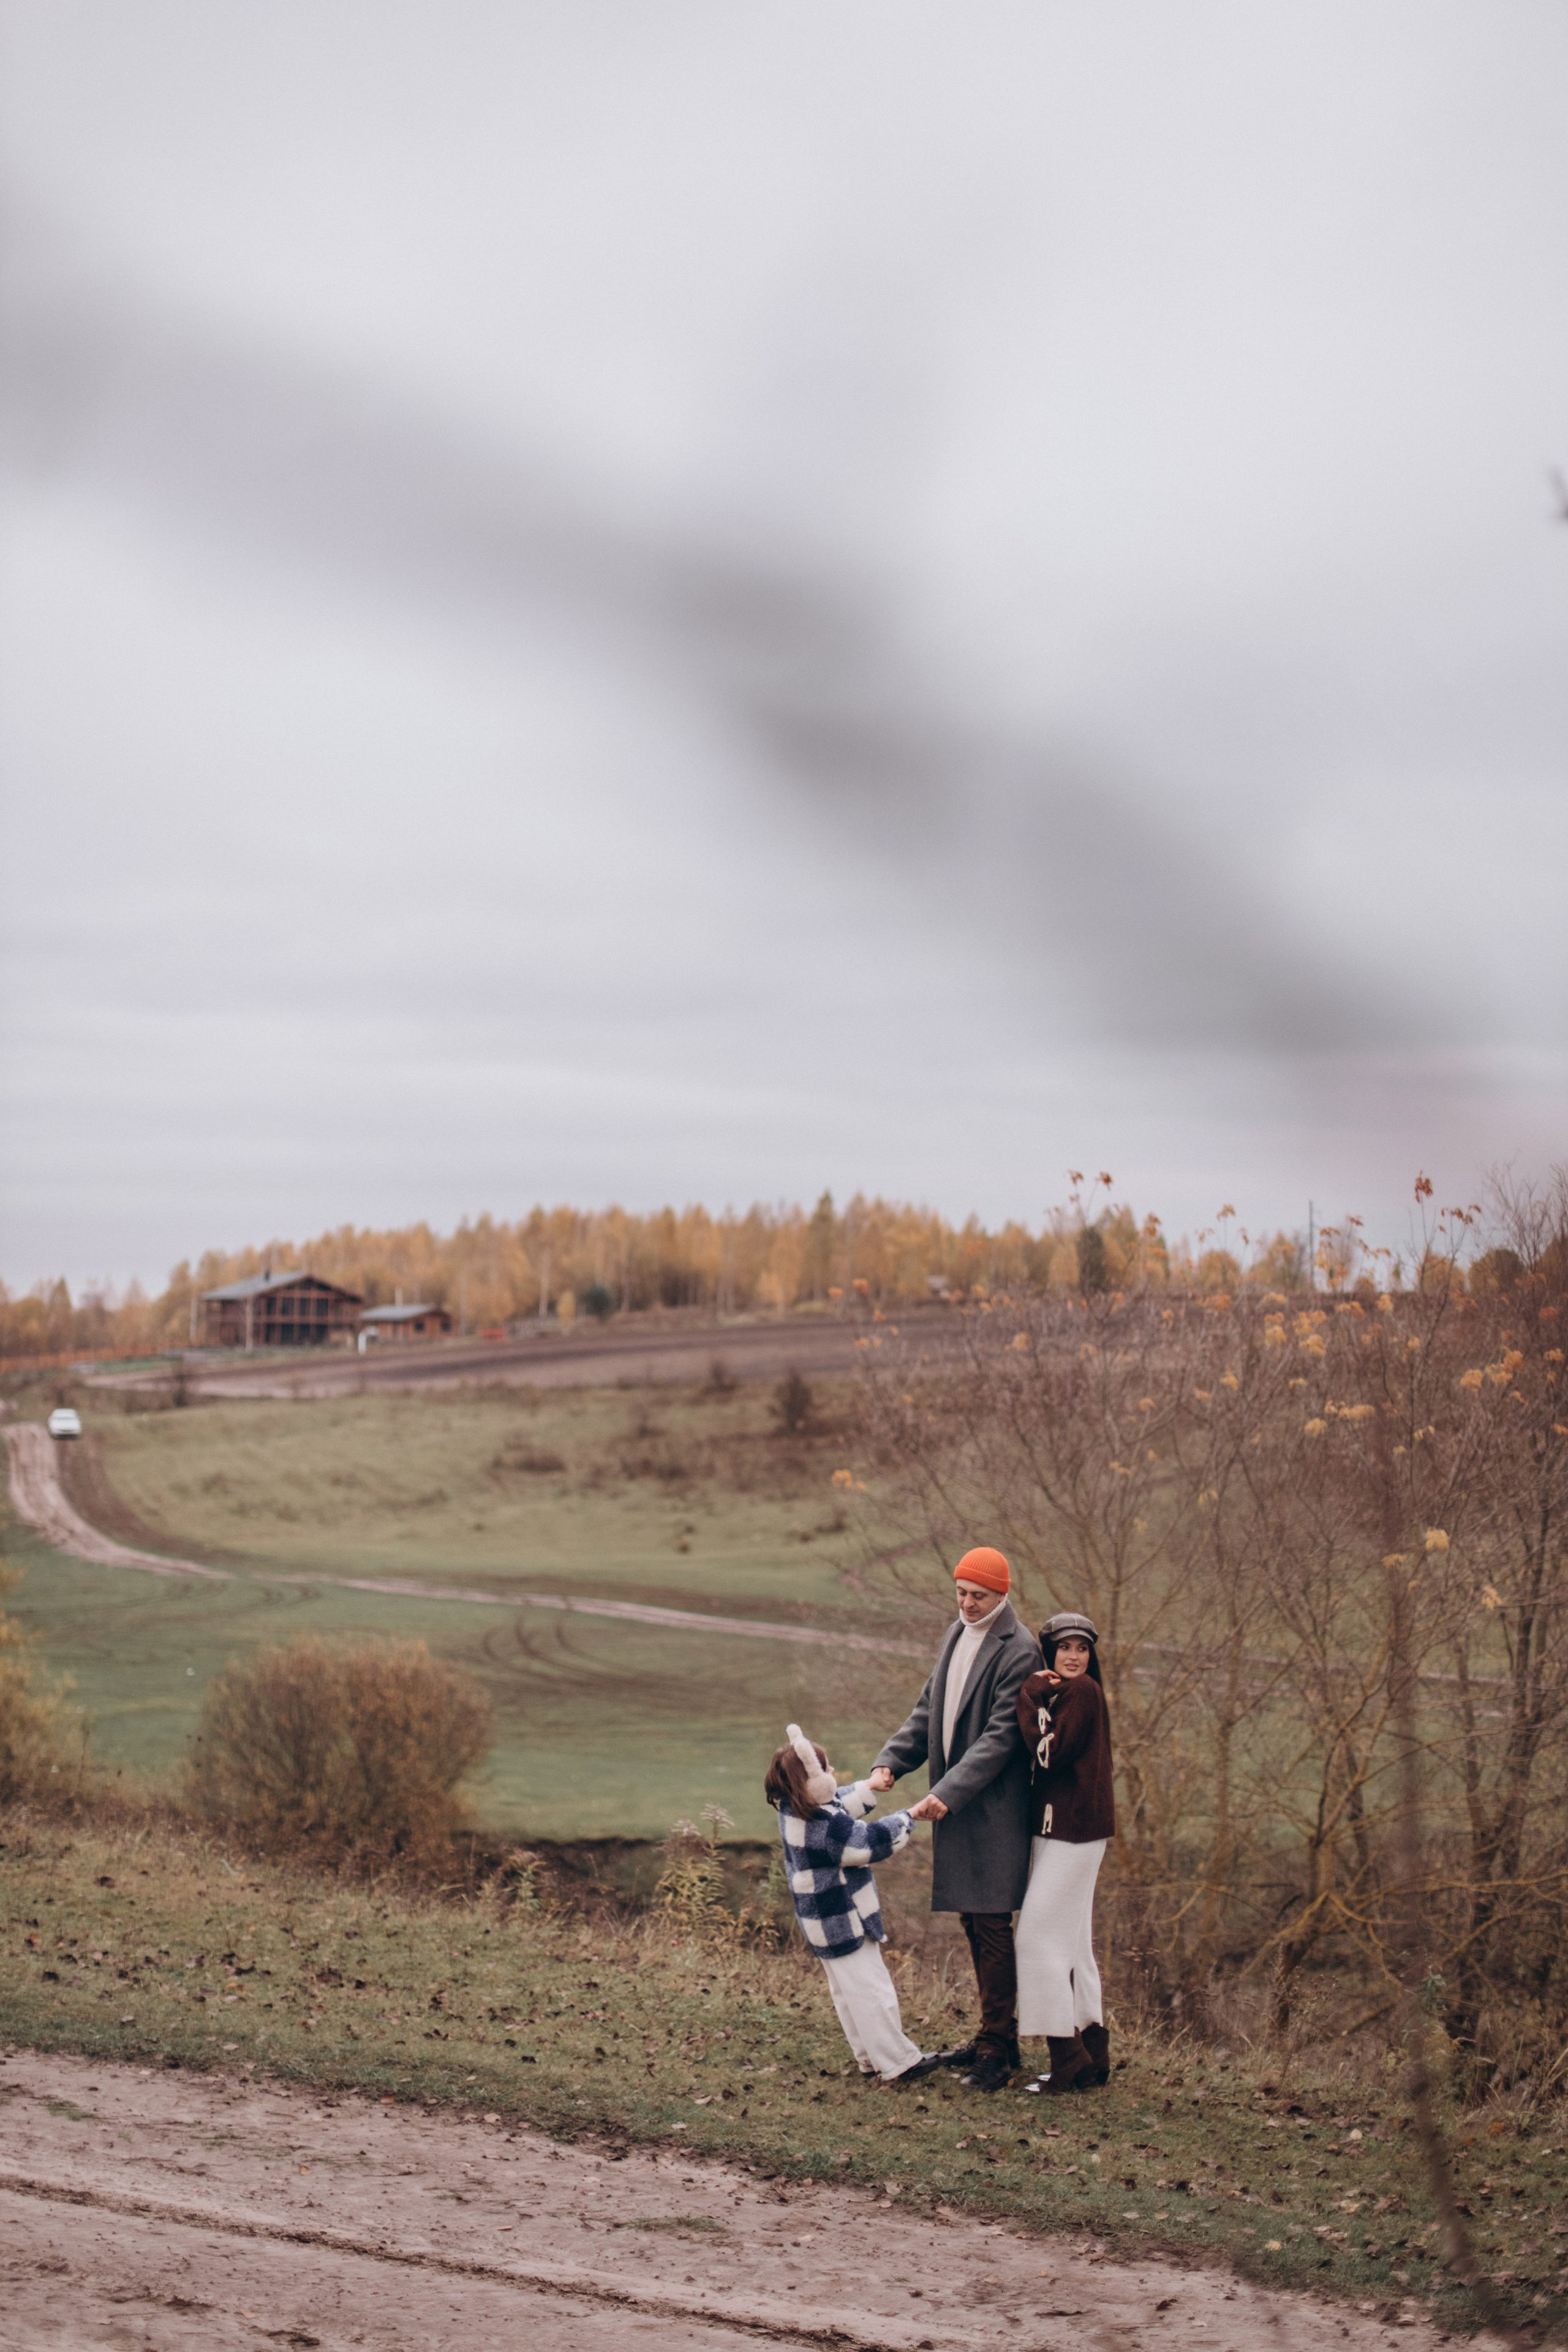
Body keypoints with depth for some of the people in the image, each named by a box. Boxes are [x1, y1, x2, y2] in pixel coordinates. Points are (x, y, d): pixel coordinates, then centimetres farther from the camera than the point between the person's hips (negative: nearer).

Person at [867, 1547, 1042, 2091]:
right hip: (955, 1806, 9)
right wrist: (890, 1762, 3)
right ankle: (997, 2036, 24)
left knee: (992, 1925, -7)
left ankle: (997, 2051, -2)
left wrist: (947, 1793, -24)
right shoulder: (957, 1635, 13)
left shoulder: (1018, 1651, -15)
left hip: (994, 1809, -9)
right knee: (972, 1922, 14)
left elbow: (1000, 1736, -19)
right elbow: (929, 1709, 17)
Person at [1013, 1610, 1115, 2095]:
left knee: (1041, 1936, -8)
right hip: (1060, 1824, 10)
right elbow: (1045, 1754, 5)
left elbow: (1048, 1753, -19)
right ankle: (1092, 2058, 17)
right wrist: (1039, 1694, -5)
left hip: (1072, 1829, -10)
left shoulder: (1081, 1691, -13)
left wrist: (1032, 1696, -12)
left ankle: (1067, 2059, -6)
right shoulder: (1058, 1692, 16)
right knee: (1073, 1942, 12)